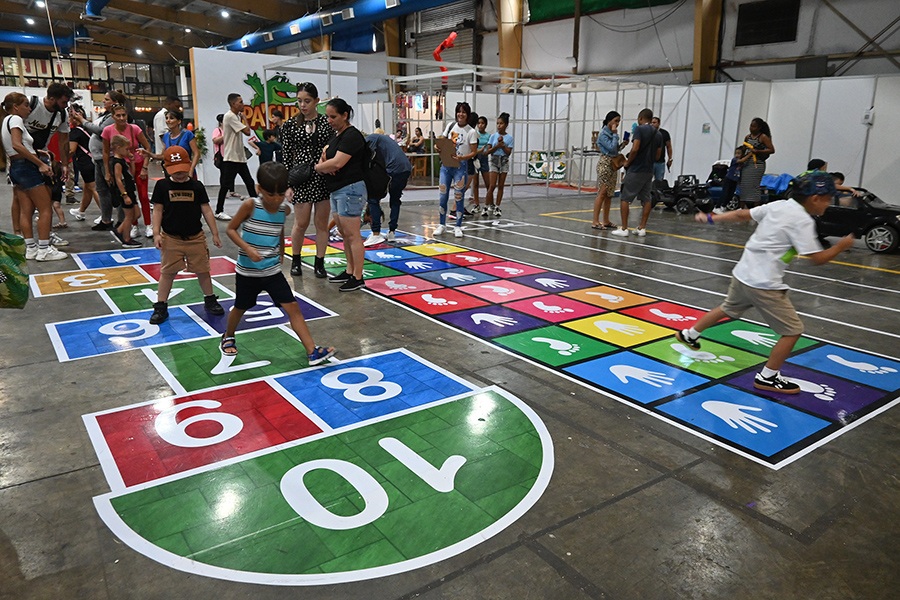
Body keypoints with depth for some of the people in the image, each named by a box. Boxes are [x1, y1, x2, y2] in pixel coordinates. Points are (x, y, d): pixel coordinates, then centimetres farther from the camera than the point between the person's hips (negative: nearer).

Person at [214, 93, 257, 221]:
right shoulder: (230, 116, -14)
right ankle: (219, 211, 5)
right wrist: (244, 118, -5)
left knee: (249, 182, 10)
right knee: (225, 185, -3)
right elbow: (247, 131, -18)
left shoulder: (236, 116, 14)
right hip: (231, 157, -9)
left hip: (240, 157, 9)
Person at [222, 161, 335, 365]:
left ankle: (312, 351, -8)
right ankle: (228, 338, 47)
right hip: (247, 271, -3)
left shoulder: (284, 209, -3)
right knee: (241, 307, 17)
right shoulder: (250, 205, -17)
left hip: (273, 271, 3)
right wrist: (247, 248, -23)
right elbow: (231, 229, -11)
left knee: (292, 307, -6)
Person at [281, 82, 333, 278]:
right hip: (301, 177, -1)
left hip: (325, 177, 1)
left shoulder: (327, 122, 2)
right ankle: (295, 260, 25)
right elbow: (286, 156, 0)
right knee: (301, 223, 5)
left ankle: (319, 262, 18)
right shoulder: (290, 125, 0)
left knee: (322, 223, 6)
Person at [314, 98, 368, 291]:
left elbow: (337, 163, -22)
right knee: (344, 234, 14)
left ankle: (358, 278, -1)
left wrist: (318, 166, -3)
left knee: (352, 235, -6)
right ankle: (349, 272, 23)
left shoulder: (351, 136, -13)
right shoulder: (336, 136, 17)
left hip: (350, 190, -10)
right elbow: (325, 155, 19)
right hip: (337, 191, 10)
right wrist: (324, 165, -5)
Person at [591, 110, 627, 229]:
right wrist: (615, 134, -11)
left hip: (613, 165, 8)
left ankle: (606, 221, 13)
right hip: (605, 163, -8)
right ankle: (595, 222, -9)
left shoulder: (612, 133, 13)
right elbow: (611, 148, -19)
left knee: (609, 194, 8)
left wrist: (622, 145, 3)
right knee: (602, 193, -10)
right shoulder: (603, 134, -10)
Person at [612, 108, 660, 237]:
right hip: (649, 170, 7)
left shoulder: (639, 129, -9)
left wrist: (628, 162, -7)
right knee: (646, 199, 11)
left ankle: (624, 229, -1)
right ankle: (642, 228, 12)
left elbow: (635, 149, -20)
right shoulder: (657, 134, 13)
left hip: (636, 170, -7)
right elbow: (657, 154, 15)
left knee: (625, 198, 0)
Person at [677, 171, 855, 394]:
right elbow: (818, 258, -14)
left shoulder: (778, 205, 6)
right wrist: (841, 246, 2)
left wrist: (711, 218, 20)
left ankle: (690, 335, 46)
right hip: (764, 284, -9)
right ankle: (767, 378, 10)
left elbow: (742, 214, 12)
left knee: (728, 309, 32)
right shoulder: (803, 220, -15)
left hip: (743, 274, 9)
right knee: (793, 330, 2)